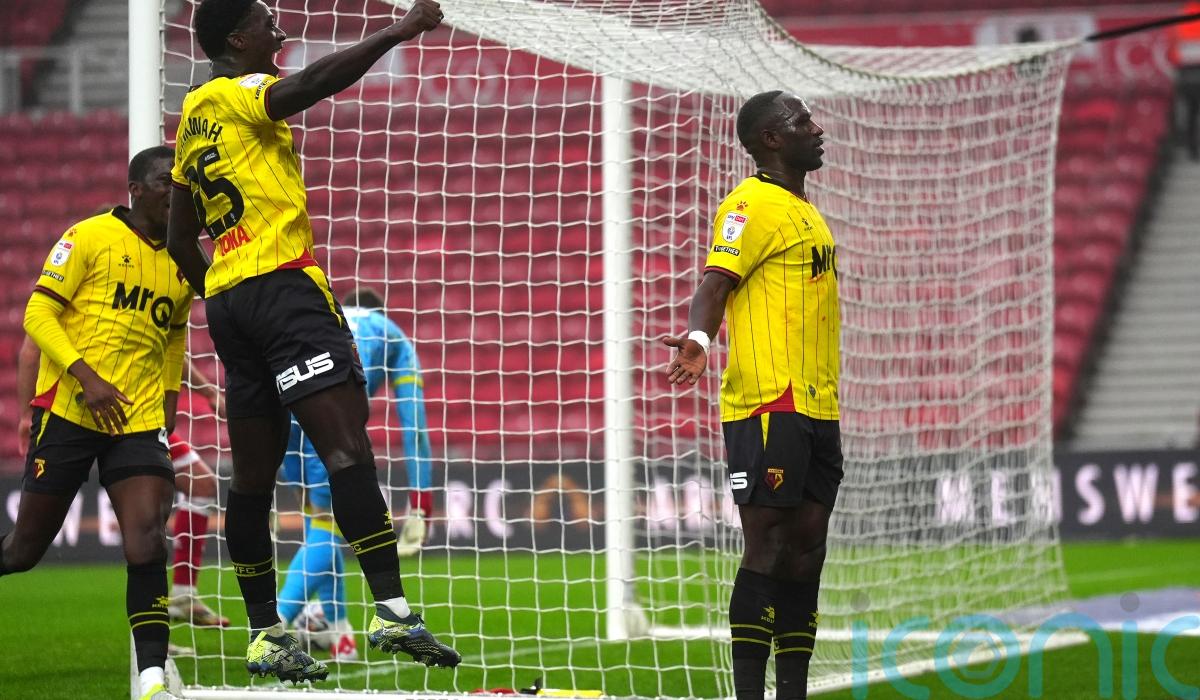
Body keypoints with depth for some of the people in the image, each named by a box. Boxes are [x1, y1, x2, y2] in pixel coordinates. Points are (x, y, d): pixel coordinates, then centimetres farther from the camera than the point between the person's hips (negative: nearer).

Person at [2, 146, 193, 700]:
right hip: (67, 413, -4)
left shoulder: (182, 264, 13)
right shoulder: (90, 237, -4)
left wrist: (169, 399, 18)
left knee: (147, 541, -16)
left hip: (139, 425, 4)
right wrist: (86, 378, -19)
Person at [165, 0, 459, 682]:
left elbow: (182, 241, 27)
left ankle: (265, 634, 10)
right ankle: (392, 608, -27)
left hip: (226, 299, 9)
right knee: (347, 445, -17)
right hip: (282, 282, -9)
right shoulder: (243, 94, -4)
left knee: (255, 474, 9)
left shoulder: (193, 117, 22)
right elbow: (314, 82, -26)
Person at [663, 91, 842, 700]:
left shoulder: (805, 211, 21)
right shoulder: (753, 205, -7)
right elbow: (716, 283, -19)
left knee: (805, 551, 8)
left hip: (817, 410, 9)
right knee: (767, 548, -10)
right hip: (769, 406, -9)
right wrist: (698, 340, -38)